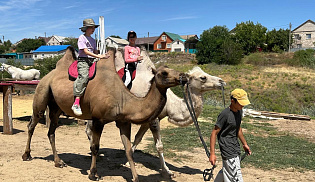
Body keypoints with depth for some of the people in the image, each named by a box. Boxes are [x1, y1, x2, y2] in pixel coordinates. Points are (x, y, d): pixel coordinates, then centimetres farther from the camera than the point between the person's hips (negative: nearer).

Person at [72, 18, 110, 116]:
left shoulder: (93, 40, 25)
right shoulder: (82, 37, 2)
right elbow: (85, 51, -8)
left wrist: (103, 55, 0)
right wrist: (98, 56, -14)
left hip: (92, 61, 8)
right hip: (83, 61, -8)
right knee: (83, 77, -29)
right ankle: (76, 103, -34)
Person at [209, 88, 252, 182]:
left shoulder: (239, 111, 6)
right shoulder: (225, 114, -20)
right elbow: (214, 133, -18)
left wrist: (245, 144, 28)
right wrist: (212, 154, -20)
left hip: (235, 146, 9)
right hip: (227, 148, -9)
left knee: (226, 170, 21)